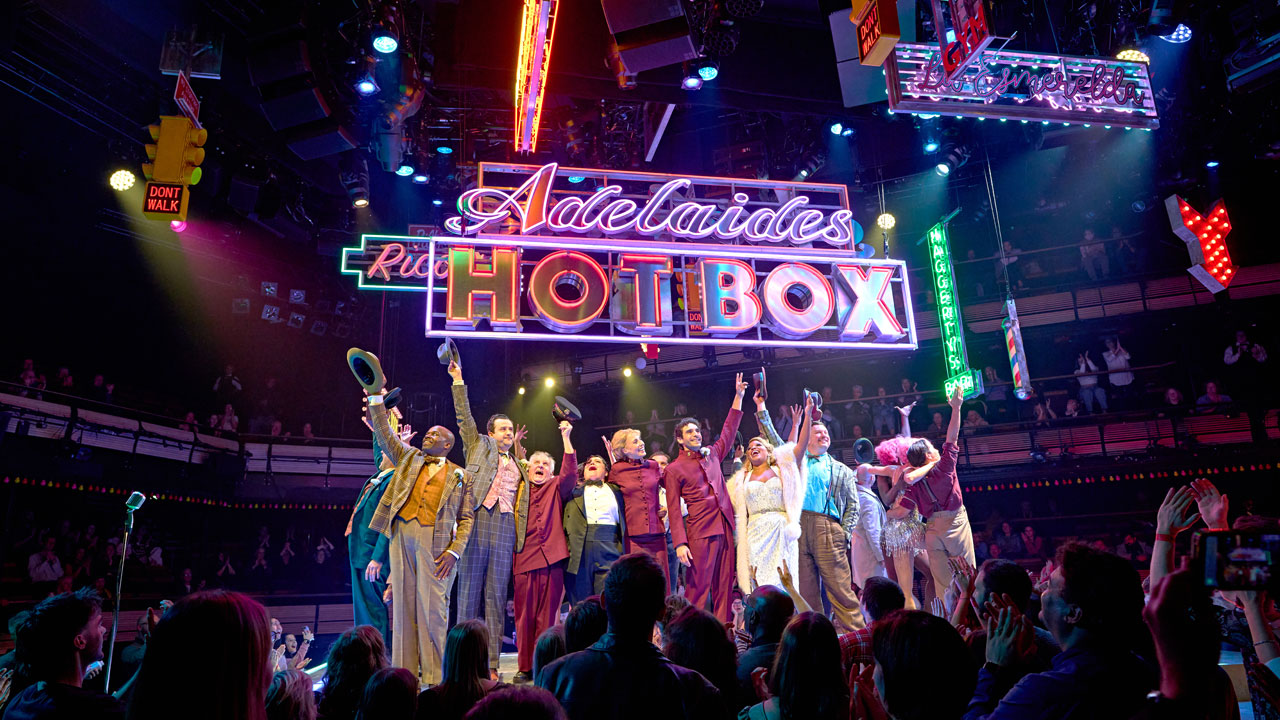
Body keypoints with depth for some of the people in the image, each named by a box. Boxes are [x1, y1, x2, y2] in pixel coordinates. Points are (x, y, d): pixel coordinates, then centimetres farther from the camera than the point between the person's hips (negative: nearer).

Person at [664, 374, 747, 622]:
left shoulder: (712, 454, 16)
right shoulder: (674, 469, 0)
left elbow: (729, 430, 24)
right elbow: (674, 509, -4)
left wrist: (738, 396, 20)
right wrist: (679, 543, -13)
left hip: (725, 527, 6)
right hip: (699, 532, -5)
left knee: (724, 587, 6)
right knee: (698, 588, -6)